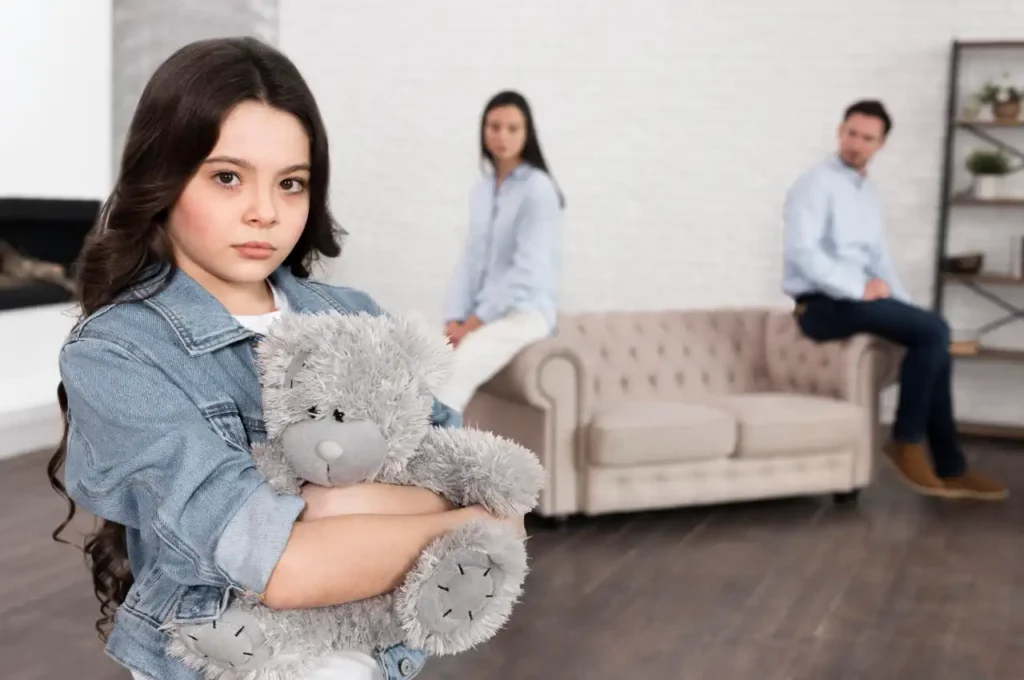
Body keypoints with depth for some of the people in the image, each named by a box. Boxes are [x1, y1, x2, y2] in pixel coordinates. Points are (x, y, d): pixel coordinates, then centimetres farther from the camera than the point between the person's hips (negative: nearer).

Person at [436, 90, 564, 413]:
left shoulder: (538, 189, -8)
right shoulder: (481, 190, 13)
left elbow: (527, 270, -14)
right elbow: (470, 260, 11)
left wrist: (474, 322, -13)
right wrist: (455, 320, -3)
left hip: (525, 312, -6)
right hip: (481, 314, 6)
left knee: (450, 379, -30)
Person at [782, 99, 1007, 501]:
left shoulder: (869, 195, 21)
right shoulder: (816, 184, -6)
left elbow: (880, 260, 21)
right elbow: (801, 251, -19)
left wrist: (906, 306, 6)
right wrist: (860, 287, -19)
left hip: (857, 298, 8)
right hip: (824, 305, -8)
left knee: (934, 340, -8)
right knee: (933, 331, -20)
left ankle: (949, 469, -1)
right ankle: (907, 442, -9)